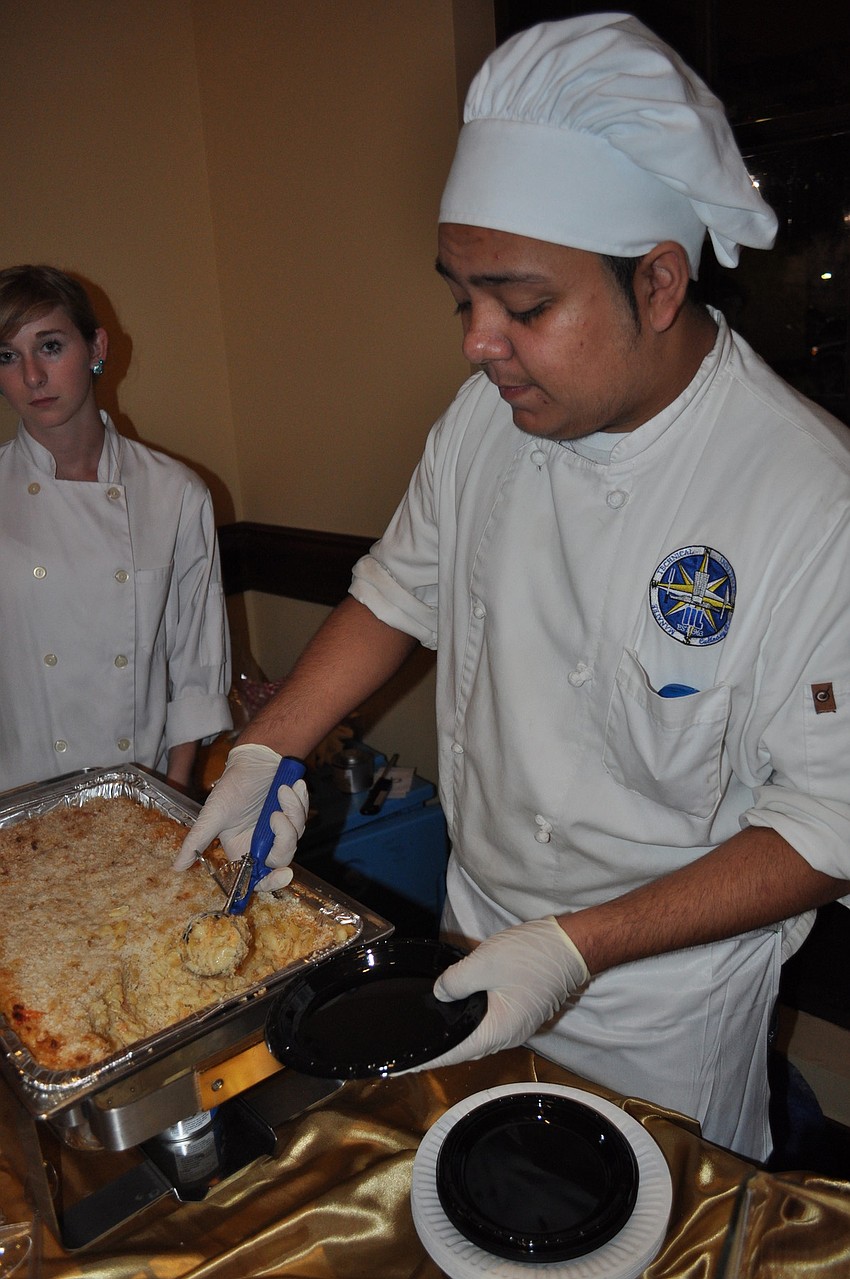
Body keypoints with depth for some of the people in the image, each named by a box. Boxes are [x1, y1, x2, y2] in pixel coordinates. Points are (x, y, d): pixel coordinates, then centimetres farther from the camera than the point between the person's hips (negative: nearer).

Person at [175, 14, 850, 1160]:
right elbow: (400, 593, 4)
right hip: (479, 937, 5)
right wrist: (259, 757, -2)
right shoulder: (489, 418, -10)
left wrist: (579, 948, -27)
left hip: (668, 996, -4)